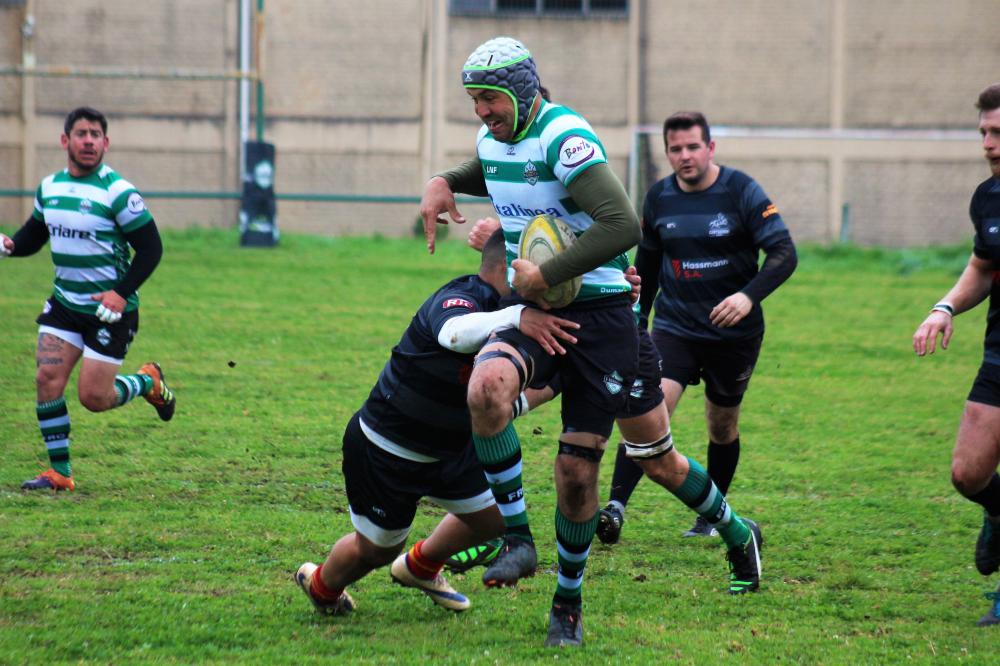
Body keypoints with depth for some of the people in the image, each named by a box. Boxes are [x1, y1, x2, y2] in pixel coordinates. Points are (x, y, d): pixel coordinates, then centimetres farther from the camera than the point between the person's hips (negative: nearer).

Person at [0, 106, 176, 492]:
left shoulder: (118, 192, -14)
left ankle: (149, 382, 26)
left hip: (110, 309, -5)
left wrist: (122, 294, -21)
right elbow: (33, 236, 16)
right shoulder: (49, 187, 4)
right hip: (64, 301, 5)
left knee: (93, 398, -5)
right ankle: (60, 472, 0)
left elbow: (151, 248, -11)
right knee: (47, 379, -9)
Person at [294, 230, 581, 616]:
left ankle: (419, 568, 40)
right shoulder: (458, 299, -31)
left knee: (493, 518, 12)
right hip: (385, 450, -8)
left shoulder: (503, 309, -4)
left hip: (450, 447, 8)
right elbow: (454, 332, -56)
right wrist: (516, 317, -69)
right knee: (377, 548, 10)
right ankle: (320, 585, 43)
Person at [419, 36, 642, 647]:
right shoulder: (493, 140, 8)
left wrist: (544, 277, -23)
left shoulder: (565, 139, -18)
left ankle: (569, 602, 22)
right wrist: (444, 183, 15)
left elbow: (624, 226, -30)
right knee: (488, 387, -31)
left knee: (578, 472, -1)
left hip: (600, 315, -5)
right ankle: (517, 539, -20)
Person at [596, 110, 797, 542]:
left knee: (723, 425, 10)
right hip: (675, 326, 1)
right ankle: (615, 507, -26)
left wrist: (749, 296, -27)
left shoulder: (741, 191, -8)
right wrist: (636, 318, 17)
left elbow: (784, 253, -13)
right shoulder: (658, 198, 3)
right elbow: (647, 263, 18)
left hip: (734, 332, -1)